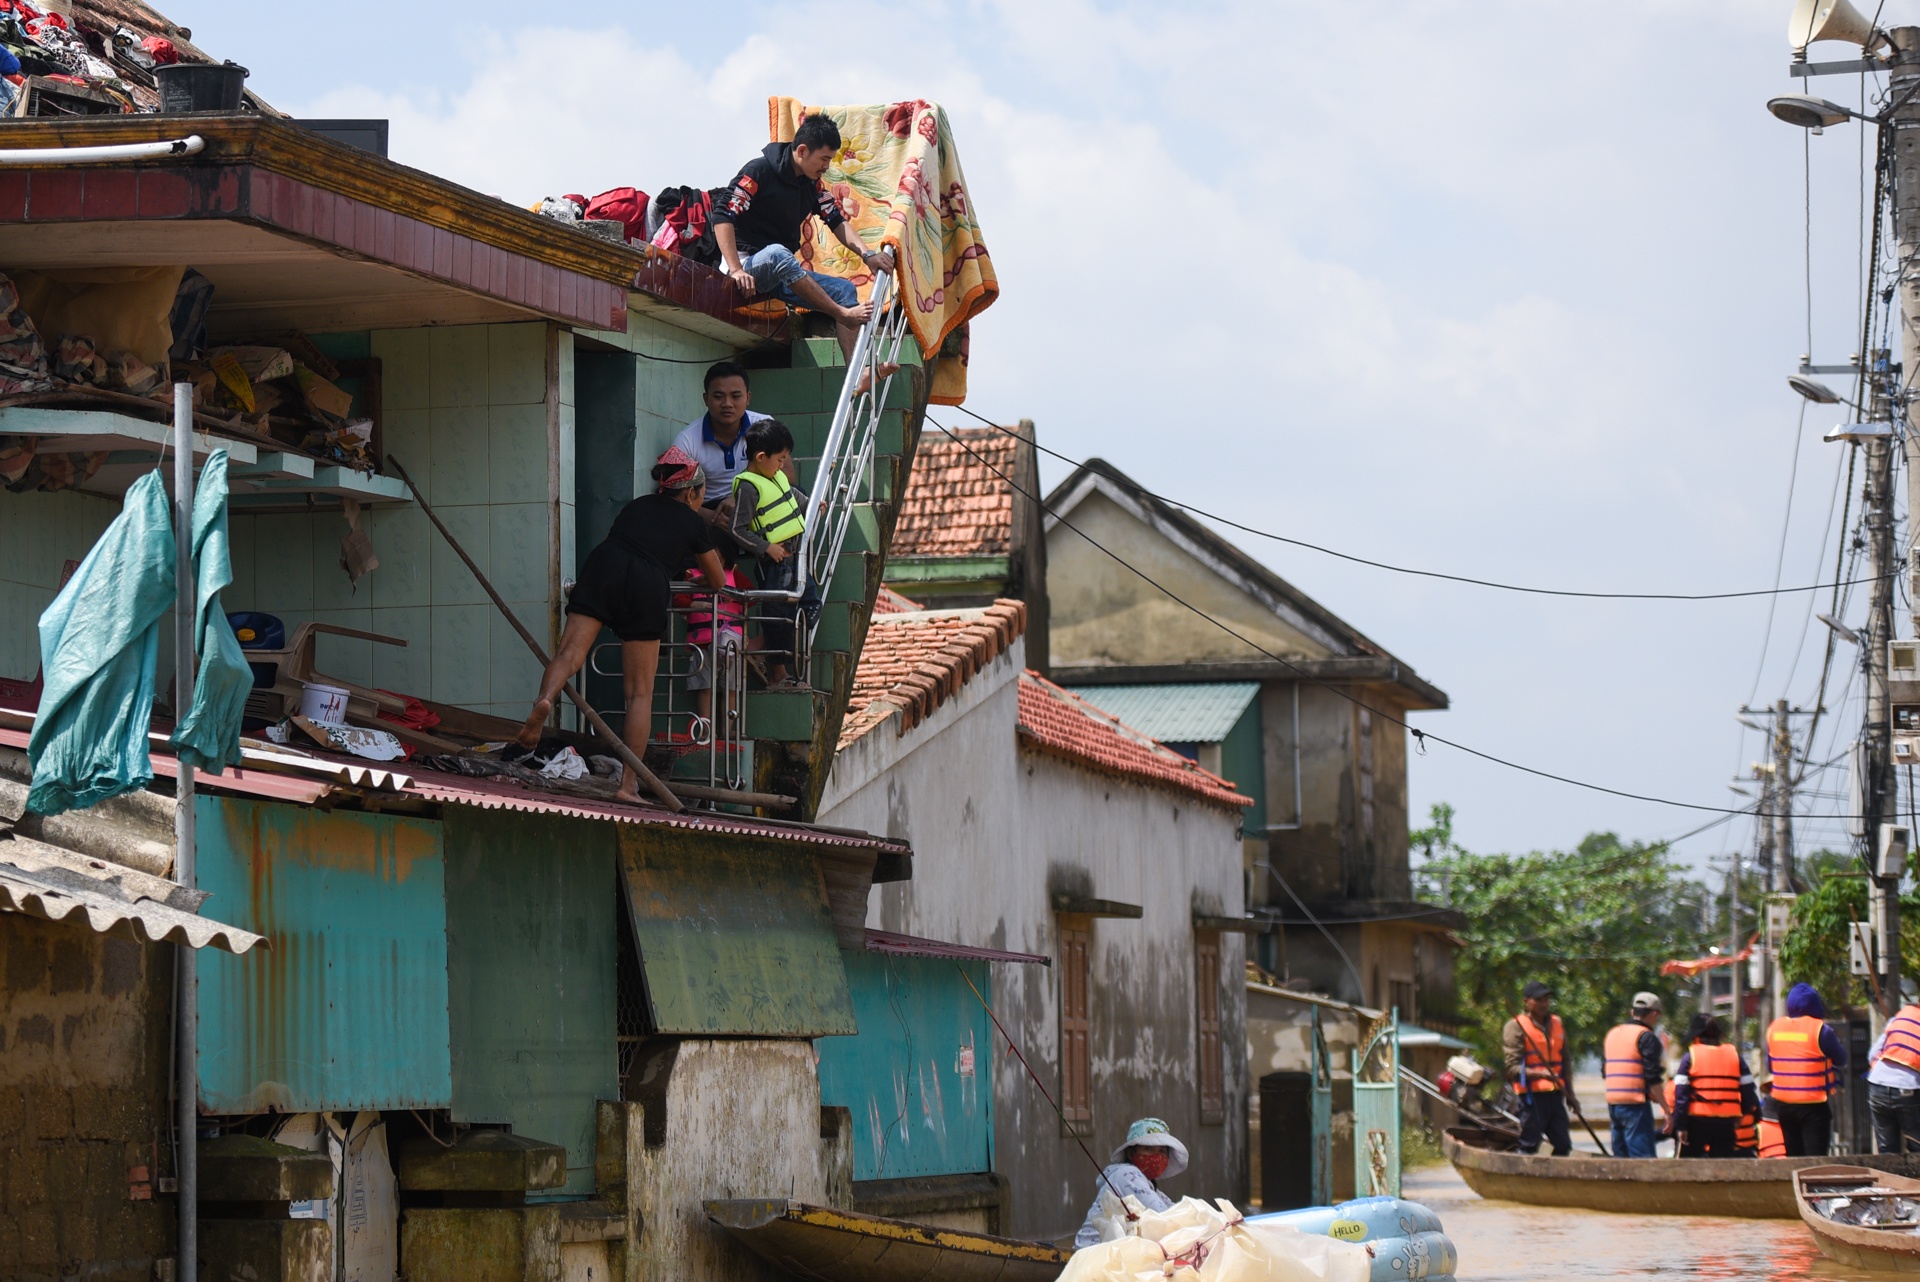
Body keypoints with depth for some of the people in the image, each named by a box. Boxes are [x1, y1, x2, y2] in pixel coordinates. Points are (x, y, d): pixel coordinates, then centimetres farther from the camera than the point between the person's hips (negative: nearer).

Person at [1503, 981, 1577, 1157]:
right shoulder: (1516, 1027, -6)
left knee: (1563, 1145, 6)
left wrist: (1570, 1095, 23)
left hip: (1555, 1094, 7)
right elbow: (1512, 1068, -12)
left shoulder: (1556, 1024, 16)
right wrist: (1540, 1074, -27)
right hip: (1532, 1095, -7)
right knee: (1529, 1147, -6)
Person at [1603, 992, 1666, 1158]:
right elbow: (1652, 1078, -13)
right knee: (1643, 1156, -10)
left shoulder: (1611, 1034, 17)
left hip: (1612, 1102, 8)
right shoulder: (1646, 1038, -8)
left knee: (1620, 1154, 13)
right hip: (1636, 1104, -8)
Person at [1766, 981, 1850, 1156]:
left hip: (1783, 1103, 5)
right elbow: (1841, 1060, -3)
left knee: (1793, 1156, 14)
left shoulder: (1774, 1028, 4)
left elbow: (1770, 1067, 10)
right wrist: (1835, 1041, 13)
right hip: (1813, 1104, -5)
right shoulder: (1820, 1030, -12)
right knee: (1815, 1156, -5)